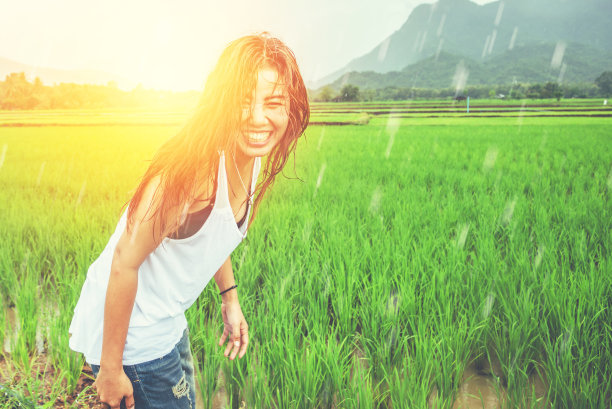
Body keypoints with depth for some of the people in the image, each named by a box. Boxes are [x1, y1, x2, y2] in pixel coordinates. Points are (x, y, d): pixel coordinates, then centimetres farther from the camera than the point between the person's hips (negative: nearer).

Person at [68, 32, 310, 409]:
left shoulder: (254, 157, -6)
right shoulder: (195, 168, -32)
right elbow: (124, 263, -27)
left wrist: (230, 297, 13)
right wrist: (110, 367, -20)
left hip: (167, 323, 9)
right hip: (131, 337, -8)